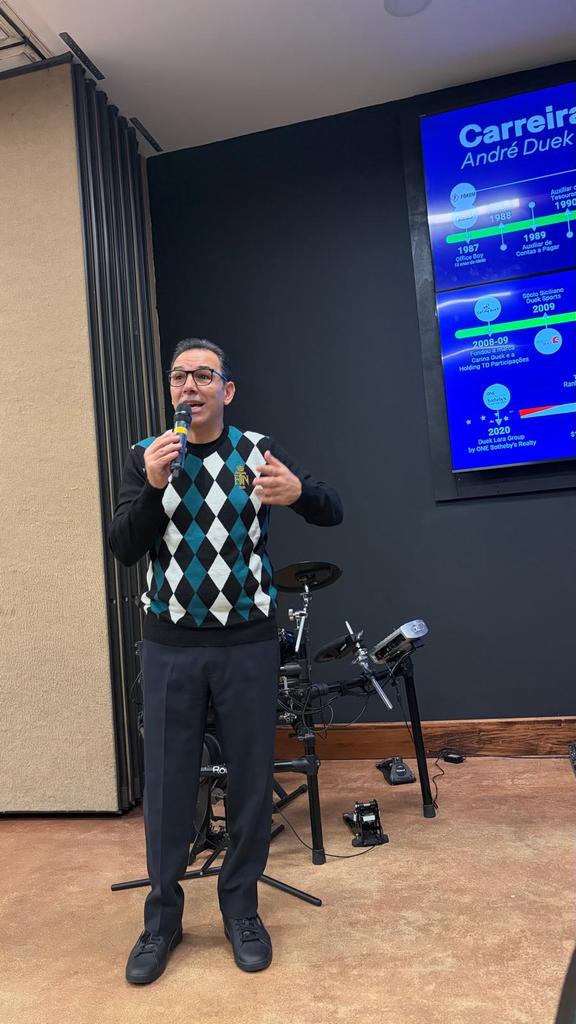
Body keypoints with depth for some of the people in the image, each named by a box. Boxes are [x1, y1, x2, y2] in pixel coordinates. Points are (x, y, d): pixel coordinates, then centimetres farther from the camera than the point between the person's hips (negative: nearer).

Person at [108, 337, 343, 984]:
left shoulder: (258, 451, -1)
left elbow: (332, 513, -3)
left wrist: (298, 491, -25)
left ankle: (241, 908, 30)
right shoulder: (146, 456, 1)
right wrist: (153, 487, -23)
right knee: (166, 784, 8)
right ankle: (162, 917, 28)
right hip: (170, 644, 1)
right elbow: (123, 550, -6)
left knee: (251, 780, 8)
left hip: (247, 643, 0)